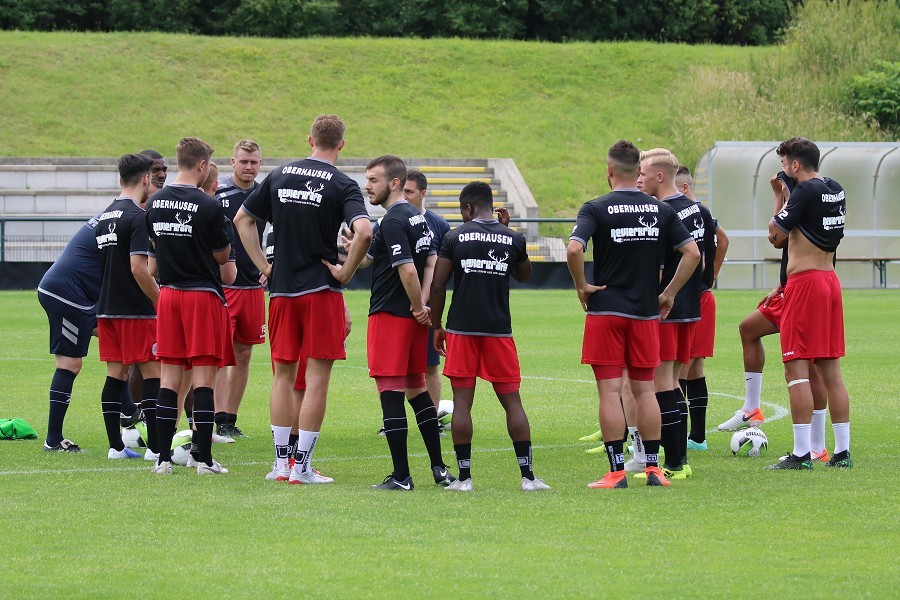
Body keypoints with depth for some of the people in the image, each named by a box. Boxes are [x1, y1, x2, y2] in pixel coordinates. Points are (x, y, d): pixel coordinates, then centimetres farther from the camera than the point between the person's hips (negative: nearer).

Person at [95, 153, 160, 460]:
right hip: (136, 310, -8)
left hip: (107, 308, 8)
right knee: (153, 374, -4)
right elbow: (139, 268, -21)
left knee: (116, 374, 9)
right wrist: (162, 302, -13)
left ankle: (115, 446, 10)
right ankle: (155, 447, -6)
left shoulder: (104, 217, 13)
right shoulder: (138, 217, -14)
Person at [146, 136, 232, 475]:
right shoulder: (209, 207, -13)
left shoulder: (155, 203, 4)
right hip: (203, 292, -5)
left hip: (168, 293, 5)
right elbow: (222, 256, -4)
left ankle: (163, 457, 5)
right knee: (203, 375, -2)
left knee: (169, 375, 7)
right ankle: (204, 457, -4)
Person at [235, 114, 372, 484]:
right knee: (317, 377, 0)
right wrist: (346, 271, -10)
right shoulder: (342, 186, -8)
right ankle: (302, 466, -3)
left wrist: (263, 266, 12)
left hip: (281, 288, 4)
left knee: (283, 374, 13)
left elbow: (242, 220, 13)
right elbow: (363, 231, -24)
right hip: (321, 289, -4)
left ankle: (281, 460, 14)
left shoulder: (280, 176, 7)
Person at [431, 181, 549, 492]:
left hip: (462, 329, -2)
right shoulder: (513, 240, 3)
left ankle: (464, 476, 1)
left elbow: (438, 286, -2)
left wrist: (437, 327, 8)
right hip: (498, 329, 2)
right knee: (512, 401, 7)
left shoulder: (454, 238, -3)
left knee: (462, 402, 2)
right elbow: (524, 275, 23)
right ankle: (528, 476, 4)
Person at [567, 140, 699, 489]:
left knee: (609, 391, -2)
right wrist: (669, 293, 8)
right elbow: (692, 253, 1)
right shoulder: (661, 210, 4)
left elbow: (574, 249, -22)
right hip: (646, 312, 4)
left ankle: (617, 470, -5)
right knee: (644, 389, 11)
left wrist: (581, 286, -7)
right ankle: (653, 468, 10)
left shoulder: (596, 209, -8)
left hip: (606, 310, -4)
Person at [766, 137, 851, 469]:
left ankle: (801, 454, -10)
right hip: (830, 280, 9)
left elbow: (776, 236, -8)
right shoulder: (836, 190, 12)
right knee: (831, 370, 11)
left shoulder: (806, 191, -13)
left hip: (804, 280, -9)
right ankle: (842, 451, 11)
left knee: (796, 369, -7)